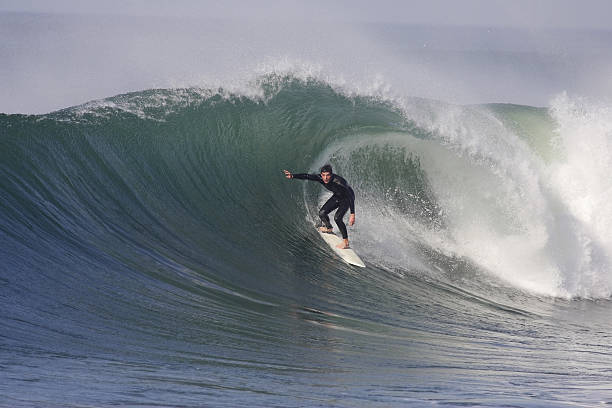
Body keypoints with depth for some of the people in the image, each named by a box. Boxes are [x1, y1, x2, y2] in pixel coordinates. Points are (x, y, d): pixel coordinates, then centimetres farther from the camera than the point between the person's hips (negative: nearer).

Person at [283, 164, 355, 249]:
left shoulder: (339, 182, -40)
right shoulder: (321, 178, -23)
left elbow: (351, 197, -38)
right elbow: (307, 176, -13)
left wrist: (352, 214, -42)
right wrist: (293, 176, -26)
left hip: (347, 198, -7)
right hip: (337, 196, 7)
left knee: (337, 218, -23)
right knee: (322, 213, -1)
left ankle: (345, 242, -11)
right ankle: (328, 228, 32)